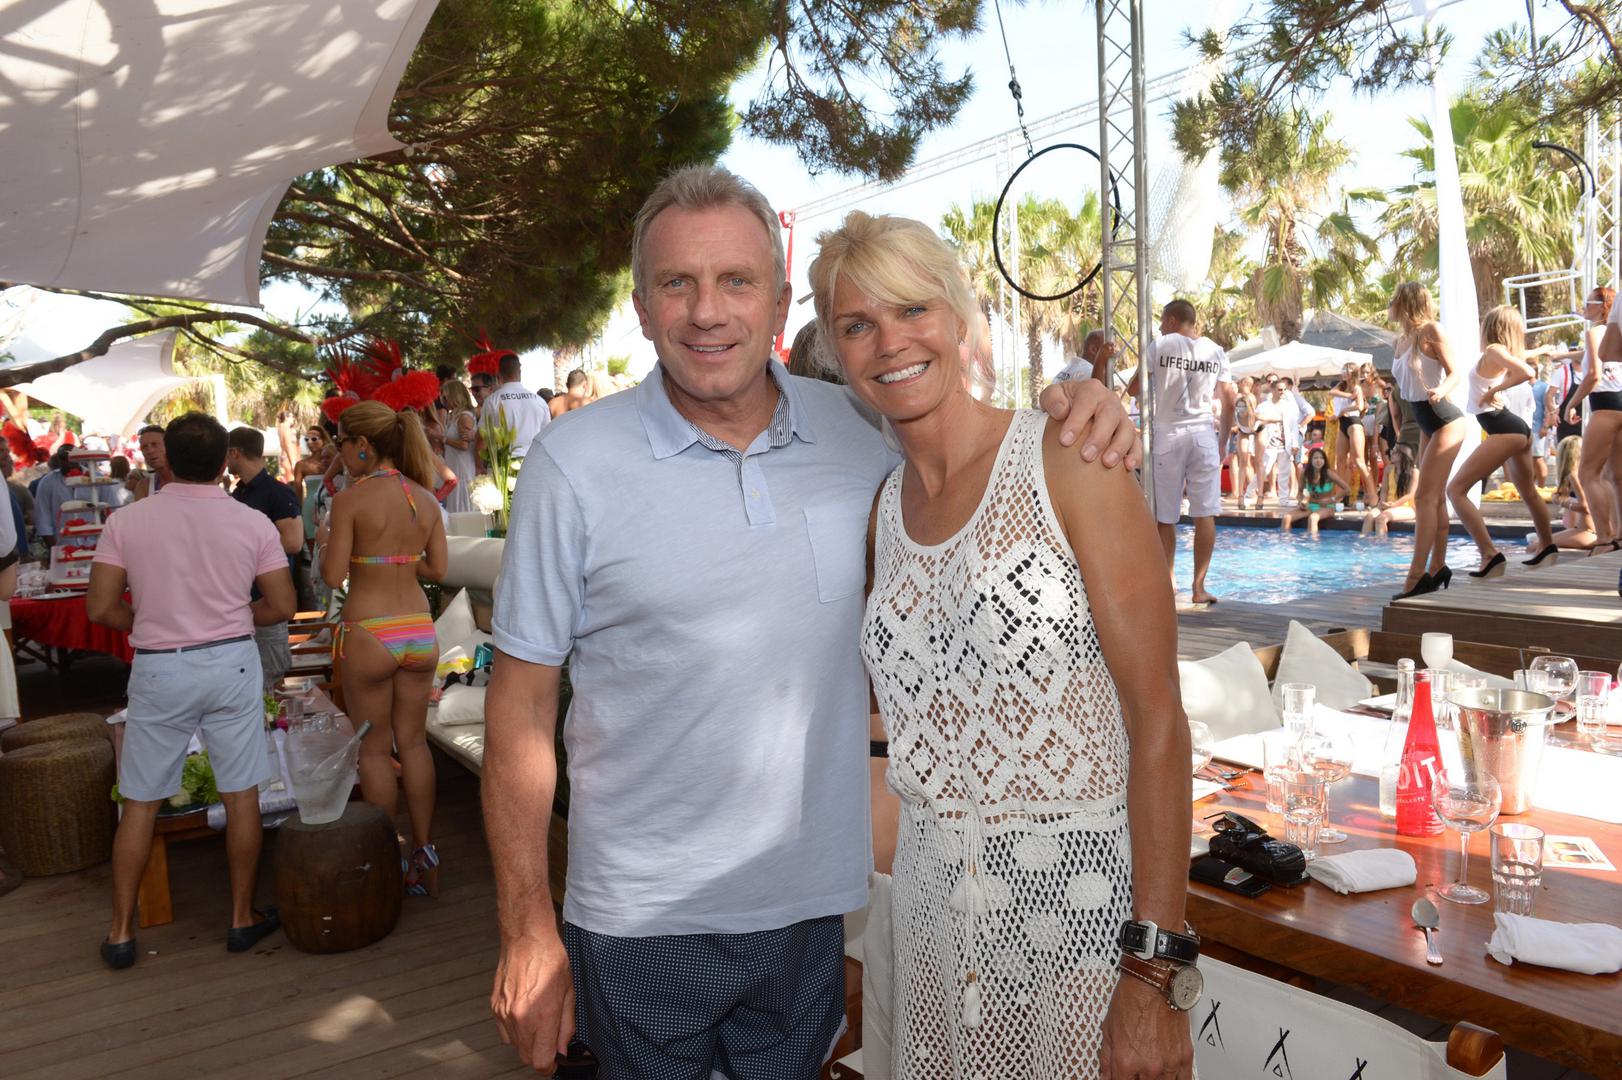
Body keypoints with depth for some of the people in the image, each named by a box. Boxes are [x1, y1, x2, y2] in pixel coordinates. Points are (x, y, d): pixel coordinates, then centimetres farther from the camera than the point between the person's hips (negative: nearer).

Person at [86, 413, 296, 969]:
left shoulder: (126, 520, -5)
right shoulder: (253, 523, -5)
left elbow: (100, 607, -5)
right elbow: (282, 607, -3)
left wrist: (149, 624, 13)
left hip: (158, 669, 0)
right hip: (232, 663, 0)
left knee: (140, 804, 13)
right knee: (241, 795, 10)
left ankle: (121, 931, 22)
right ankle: (242, 918, 20)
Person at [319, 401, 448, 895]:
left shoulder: (349, 500, -12)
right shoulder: (425, 499, 3)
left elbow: (332, 574, -12)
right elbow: (437, 568, 6)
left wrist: (326, 542, 7)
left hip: (368, 635, -5)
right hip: (419, 630, 5)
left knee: (375, 750, 9)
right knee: (413, 743, 15)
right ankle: (424, 858, 20)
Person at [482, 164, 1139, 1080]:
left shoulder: (862, 431, -4)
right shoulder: (574, 463, -10)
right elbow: (523, 702, -6)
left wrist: (1075, 416, -10)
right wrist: (528, 929, -6)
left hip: (812, 902, 3)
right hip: (642, 919, -2)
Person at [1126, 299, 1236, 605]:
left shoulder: (1160, 346, -1)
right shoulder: (1216, 351, 8)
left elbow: (1133, 389, 2)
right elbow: (1229, 402, 8)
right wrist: (1223, 442, 16)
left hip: (1167, 435, -2)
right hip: (1203, 434, 2)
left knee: (1165, 518, 4)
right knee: (1205, 514, 4)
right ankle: (1199, 587, 3)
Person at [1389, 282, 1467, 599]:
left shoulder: (1432, 331, -12)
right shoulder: (1401, 341, 9)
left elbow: (1455, 373, -15)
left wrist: (1440, 391, -31)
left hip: (1446, 422, -9)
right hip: (1426, 424, 9)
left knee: (1425, 496, -13)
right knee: (1435, 497, 12)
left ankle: (1417, 575, -14)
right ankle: (1438, 567, 20)